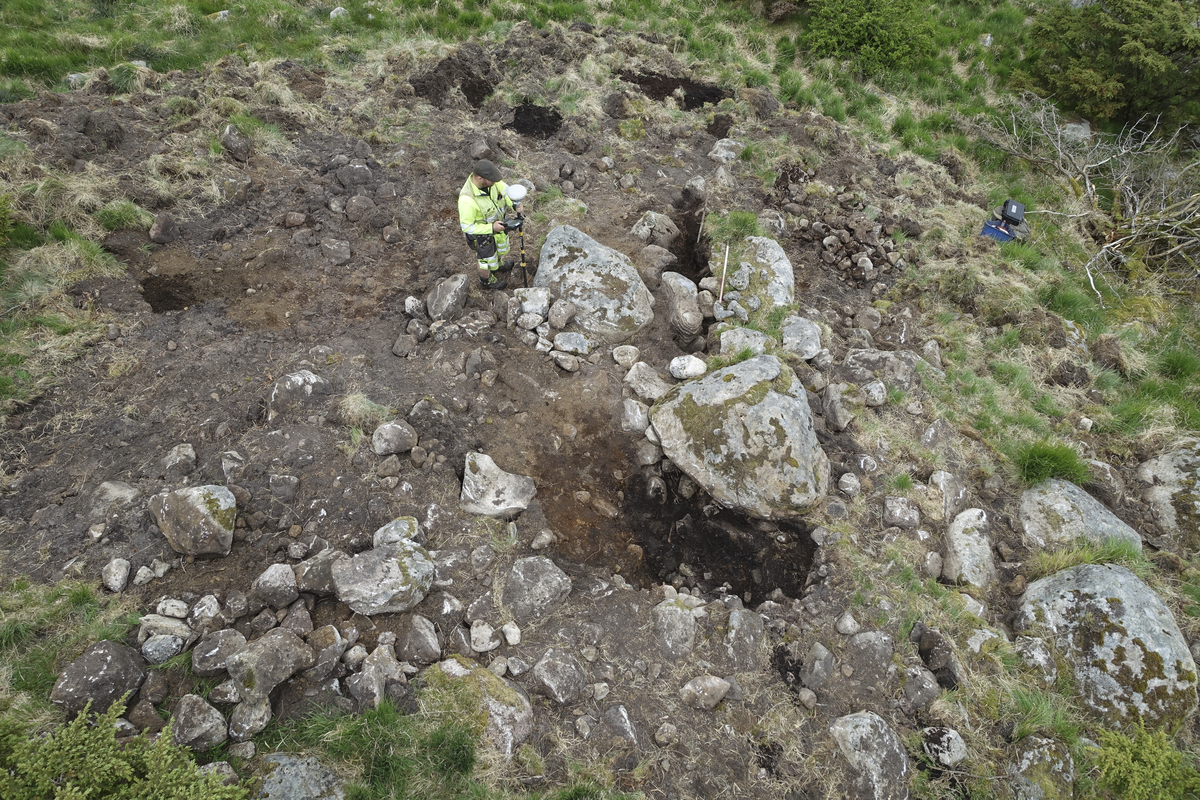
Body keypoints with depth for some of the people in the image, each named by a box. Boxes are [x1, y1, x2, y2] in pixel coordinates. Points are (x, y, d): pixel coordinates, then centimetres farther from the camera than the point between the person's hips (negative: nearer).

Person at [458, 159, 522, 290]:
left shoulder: (487, 178, -24)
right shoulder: (467, 200, -43)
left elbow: (503, 188, -6)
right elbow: (467, 226, -31)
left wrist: (514, 204, -24)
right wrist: (492, 228, -32)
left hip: (496, 221, 6)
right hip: (480, 230, -6)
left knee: (501, 245, 33)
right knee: (487, 258, 21)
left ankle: (498, 264, 66)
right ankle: (486, 280, 52)